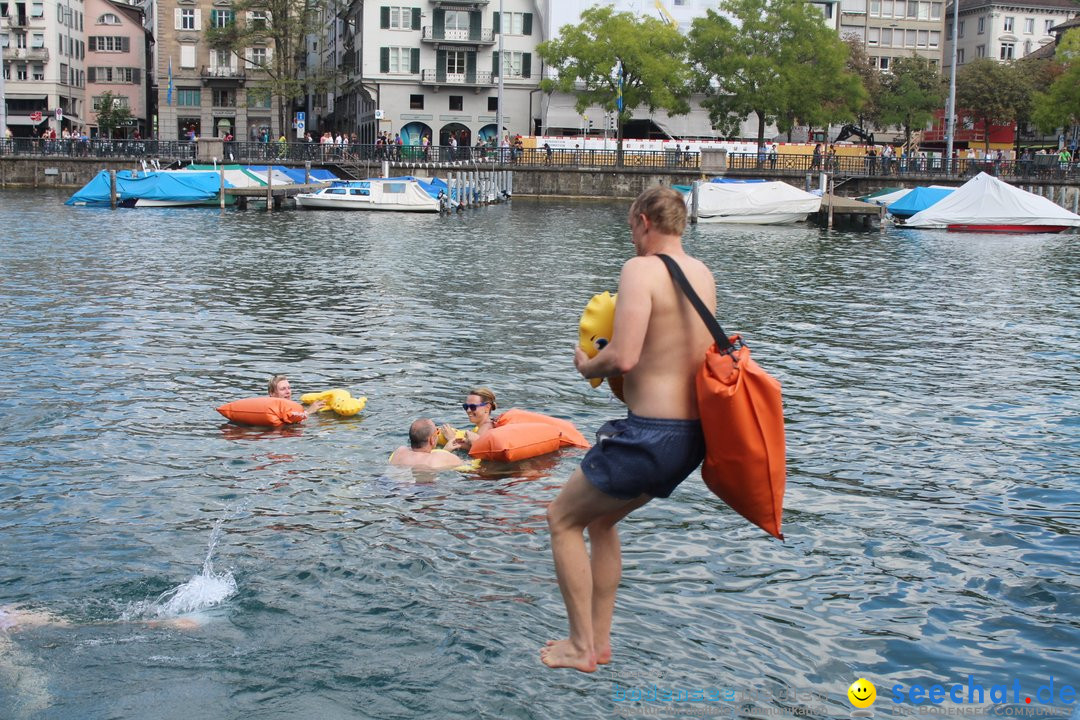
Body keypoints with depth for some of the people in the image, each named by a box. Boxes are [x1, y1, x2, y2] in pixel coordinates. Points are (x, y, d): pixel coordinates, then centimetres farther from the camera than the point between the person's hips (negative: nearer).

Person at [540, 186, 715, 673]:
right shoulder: (702, 274, 11)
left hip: (649, 433, -8)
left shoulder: (641, 269, -14)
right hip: (692, 436, 9)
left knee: (563, 518, 11)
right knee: (600, 519, 26)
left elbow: (623, 358, -24)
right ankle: (600, 639, 31)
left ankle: (581, 649, 14)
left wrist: (586, 366, -3)